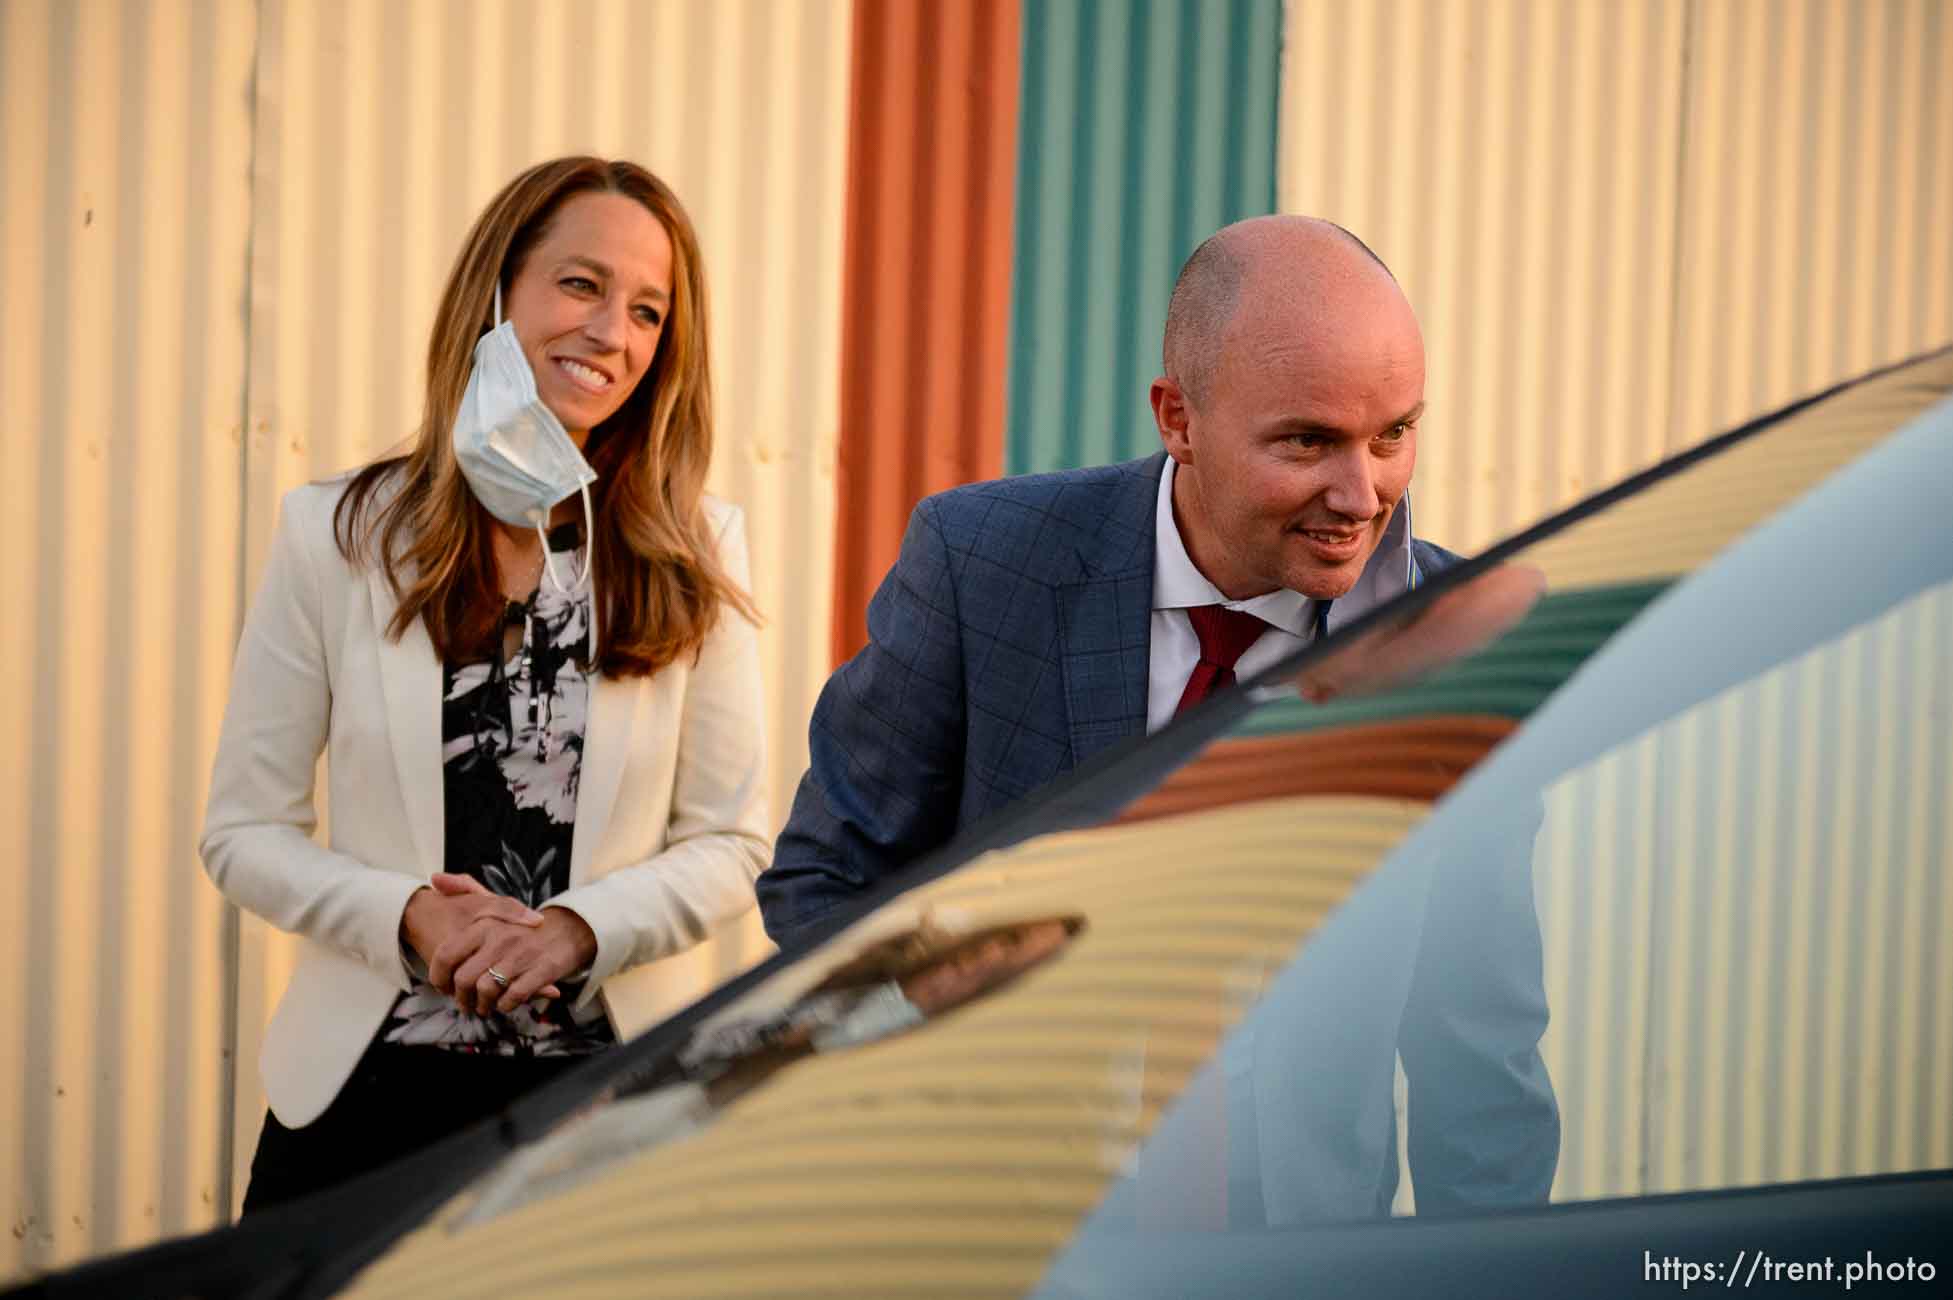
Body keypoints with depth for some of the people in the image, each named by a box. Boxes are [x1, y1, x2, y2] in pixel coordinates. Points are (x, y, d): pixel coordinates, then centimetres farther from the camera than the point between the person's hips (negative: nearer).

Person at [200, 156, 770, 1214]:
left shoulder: (694, 558, 0)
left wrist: (580, 927, -15)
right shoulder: (334, 534, -1)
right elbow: (243, 831, 1)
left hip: (602, 1086, 1)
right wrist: (405, 916, -15)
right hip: (365, 1084, 0)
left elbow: (730, 844, 2)